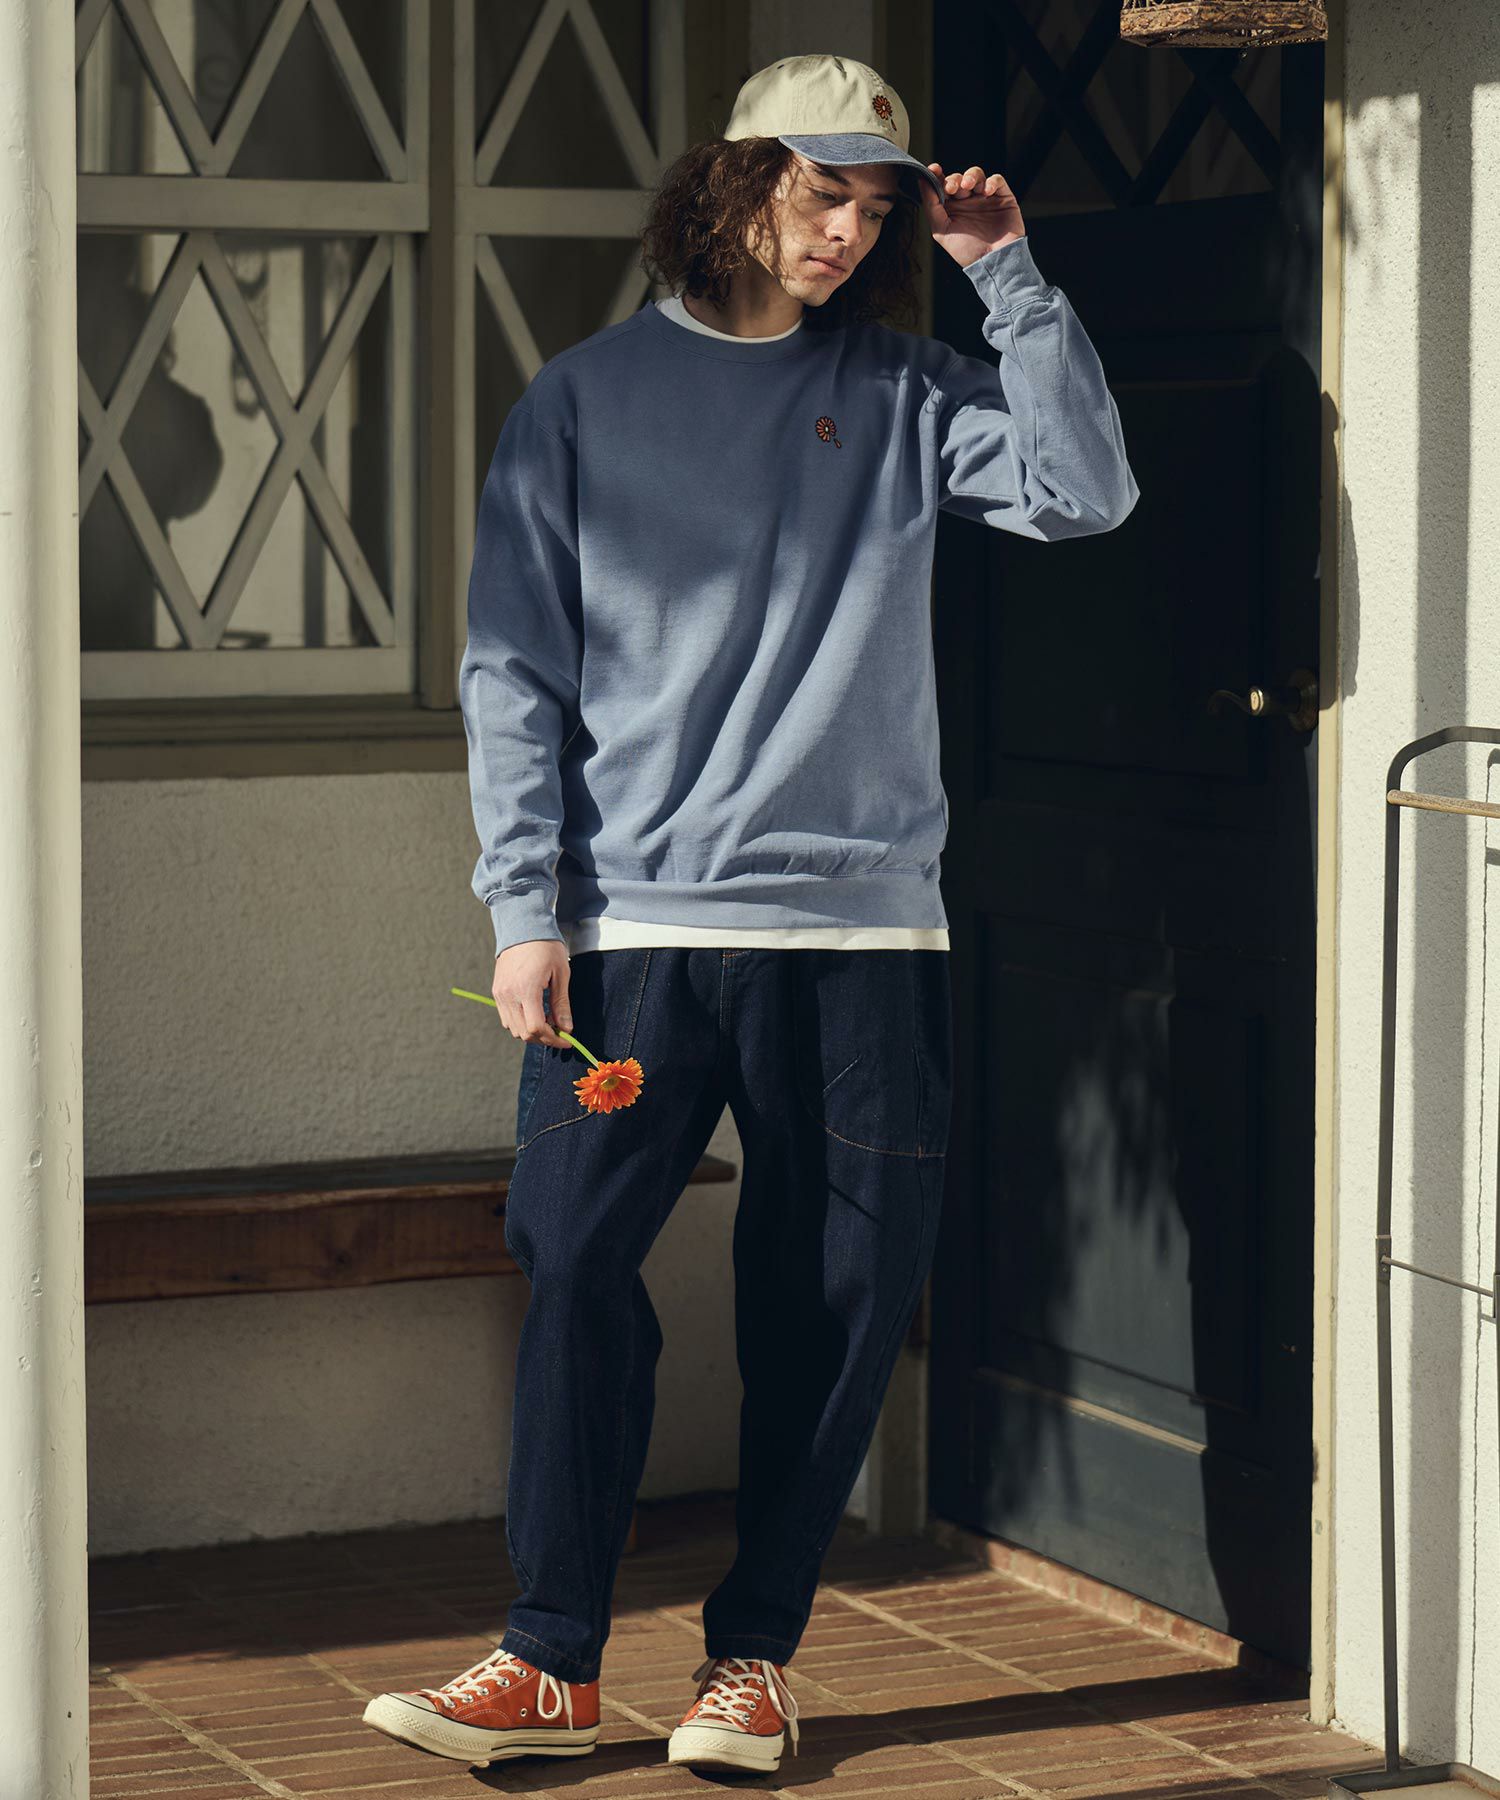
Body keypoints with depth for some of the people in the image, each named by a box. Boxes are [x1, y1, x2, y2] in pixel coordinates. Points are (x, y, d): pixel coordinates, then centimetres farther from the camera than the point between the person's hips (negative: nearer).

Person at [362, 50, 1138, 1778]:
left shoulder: (904, 397, 10)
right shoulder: (585, 397, 8)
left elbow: (1084, 491, -4)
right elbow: (513, 670, 5)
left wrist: (1008, 273, -5)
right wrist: (525, 908, -4)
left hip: (861, 926, 1)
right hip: (630, 923, -1)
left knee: (837, 1303, 2)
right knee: (578, 1271, -7)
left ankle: (752, 1655, 15)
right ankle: (552, 1664, 4)